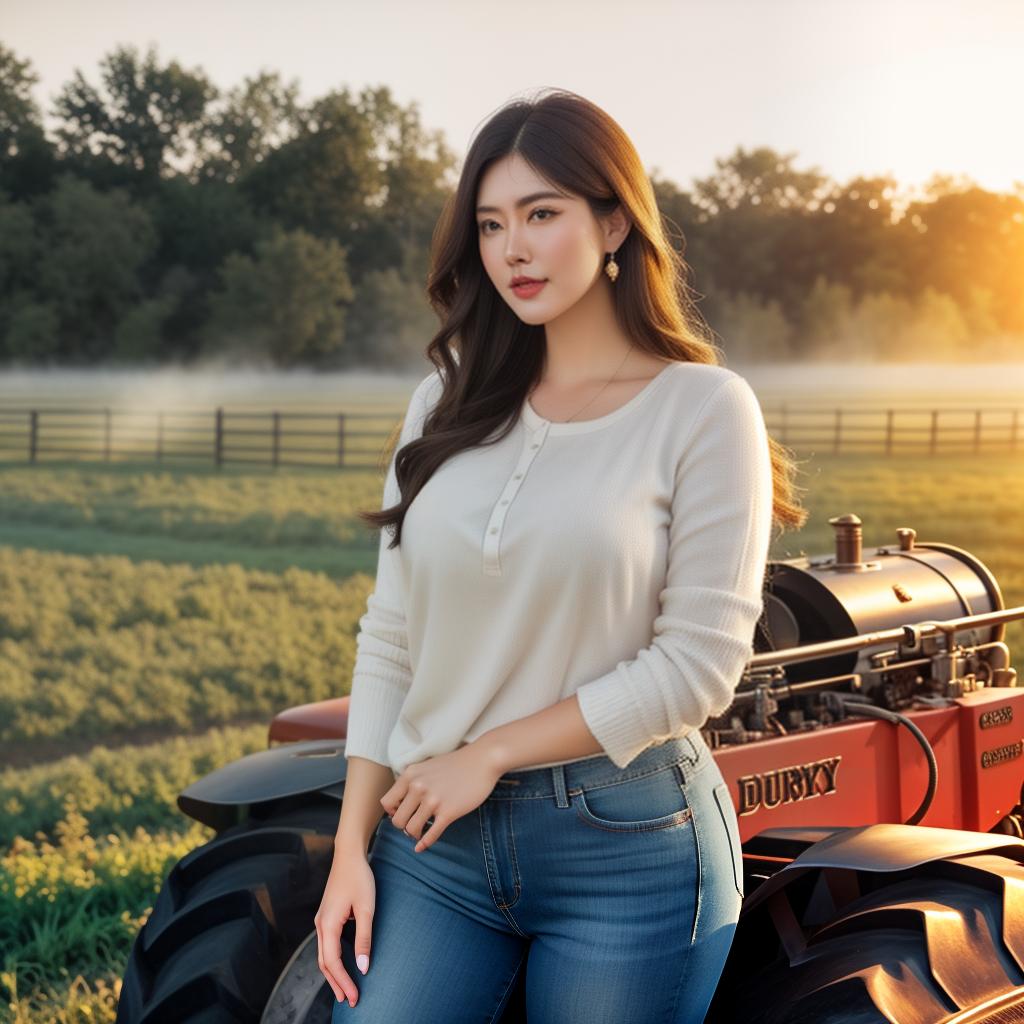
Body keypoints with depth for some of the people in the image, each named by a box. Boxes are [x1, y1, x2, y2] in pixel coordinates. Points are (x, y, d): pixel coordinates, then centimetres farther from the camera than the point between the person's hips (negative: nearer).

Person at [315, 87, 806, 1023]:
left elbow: (699, 663, -12)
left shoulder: (703, 406, -6)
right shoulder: (449, 405, 8)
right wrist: (352, 846, 1)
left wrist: (489, 752, -11)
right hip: (433, 838, 4)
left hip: (626, 845, -3)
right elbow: (390, 637, 8)